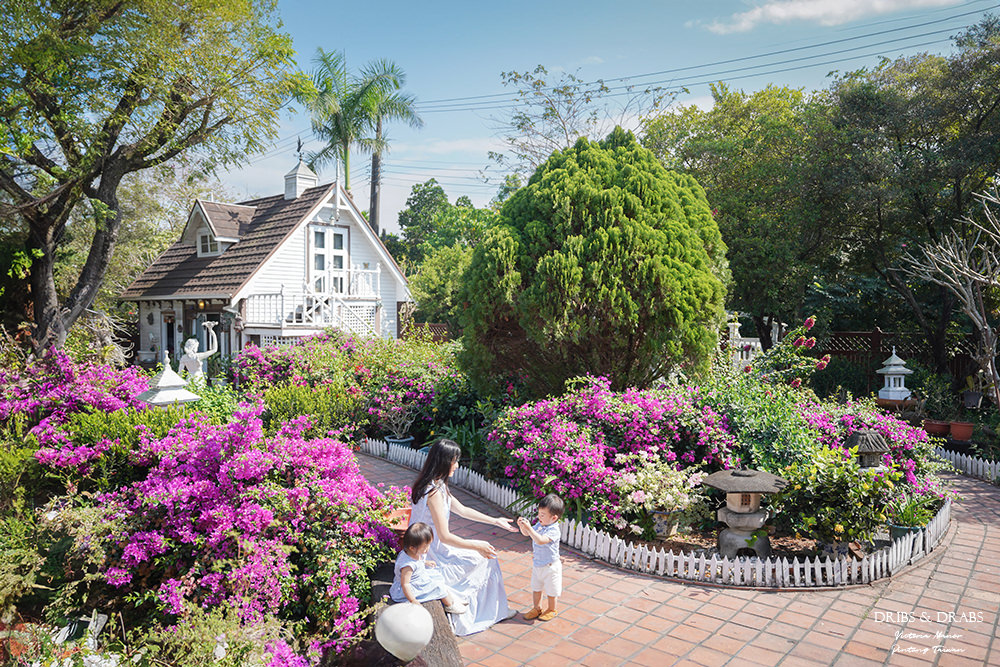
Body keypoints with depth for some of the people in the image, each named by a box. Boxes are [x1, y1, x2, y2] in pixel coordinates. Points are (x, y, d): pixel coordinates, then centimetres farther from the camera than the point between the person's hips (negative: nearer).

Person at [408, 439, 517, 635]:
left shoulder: (436, 485, 5)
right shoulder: (434, 492, -27)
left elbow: (462, 510, 14)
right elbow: (445, 536, -26)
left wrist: (496, 521, 15)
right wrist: (477, 547, -16)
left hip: (426, 551, 9)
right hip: (434, 557, -9)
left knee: (484, 553, 16)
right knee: (484, 557, 5)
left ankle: (497, 610, 27)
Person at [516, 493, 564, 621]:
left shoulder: (554, 530, -28)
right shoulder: (539, 524, -4)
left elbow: (540, 540, -41)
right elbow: (526, 534, 7)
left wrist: (529, 528, -44)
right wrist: (522, 526, -14)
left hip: (550, 566, -7)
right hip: (537, 564, 7)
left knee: (550, 590, 12)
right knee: (536, 588, 20)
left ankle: (551, 610, 33)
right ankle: (537, 608, 38)